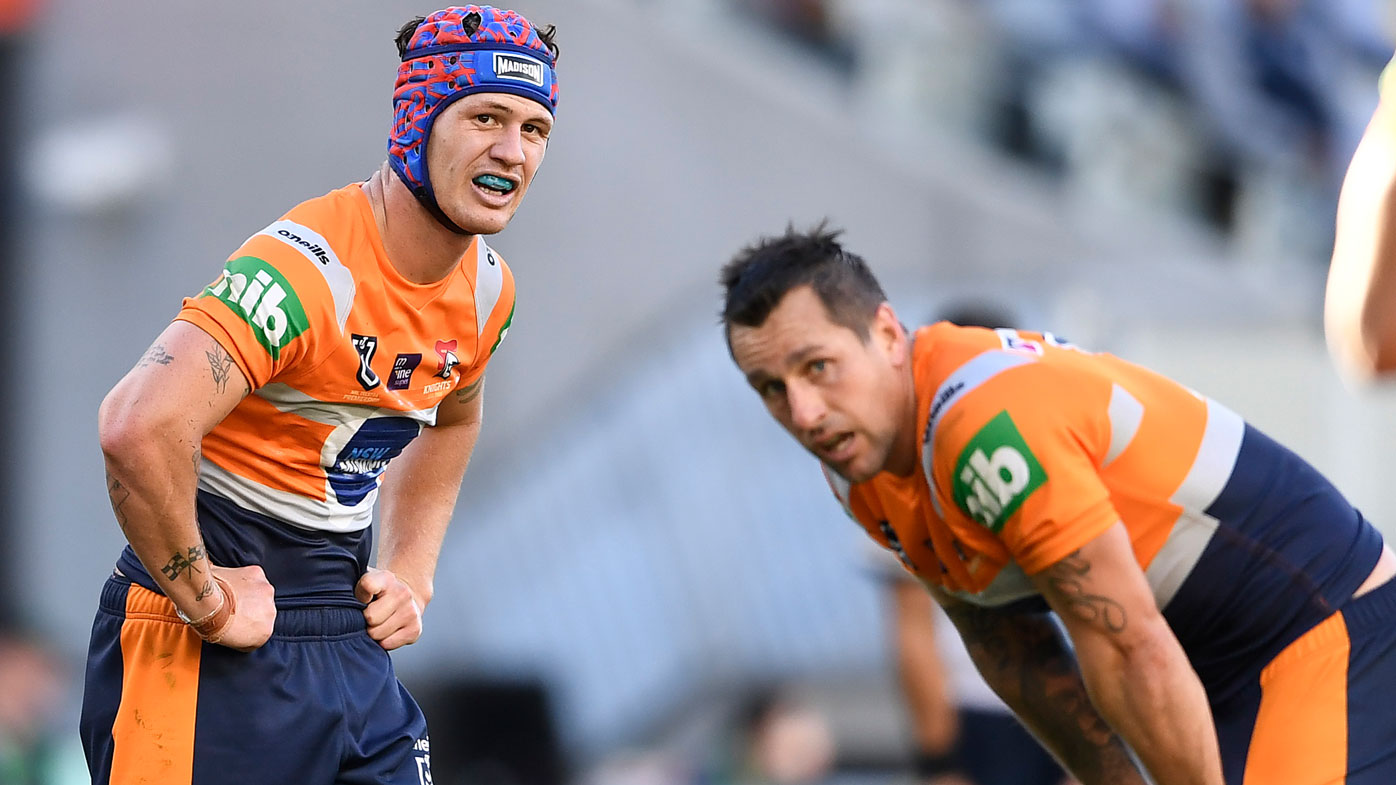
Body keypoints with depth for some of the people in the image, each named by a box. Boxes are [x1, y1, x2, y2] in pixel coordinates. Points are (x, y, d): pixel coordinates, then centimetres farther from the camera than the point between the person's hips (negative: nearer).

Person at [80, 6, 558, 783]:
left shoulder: (487, 289, 5)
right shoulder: (309, 267, -21)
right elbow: (140, 431, -34)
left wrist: (409, 574, 15)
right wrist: (204, 600, -24)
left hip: (351, 630, 8)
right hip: (215, 657, -8)